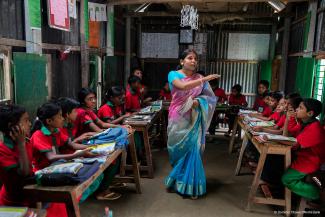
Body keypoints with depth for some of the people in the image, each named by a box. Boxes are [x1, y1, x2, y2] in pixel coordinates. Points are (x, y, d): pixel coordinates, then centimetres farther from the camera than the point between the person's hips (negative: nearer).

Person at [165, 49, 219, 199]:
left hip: (193, 120, 1)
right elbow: (183, 86, -22)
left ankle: (191, 187, 13)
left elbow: (211, 98, 4)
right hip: (177, 119, -1)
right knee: (177, 150, 8)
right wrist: (205, 79, -27)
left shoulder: (200, 78, 5)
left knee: (192, 150, 0)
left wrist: (199, 101, -16)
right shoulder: (173, 74, -2)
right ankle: (176, 182, 28)